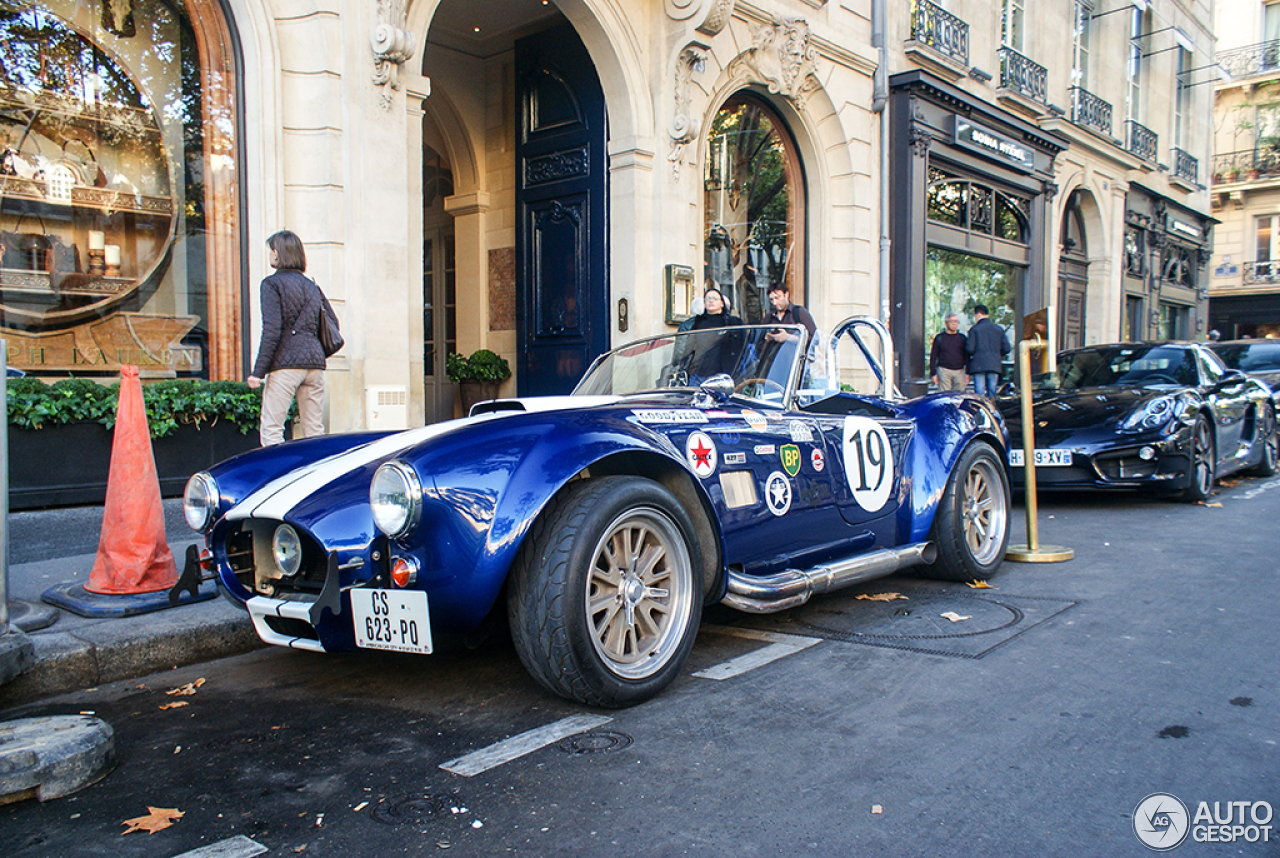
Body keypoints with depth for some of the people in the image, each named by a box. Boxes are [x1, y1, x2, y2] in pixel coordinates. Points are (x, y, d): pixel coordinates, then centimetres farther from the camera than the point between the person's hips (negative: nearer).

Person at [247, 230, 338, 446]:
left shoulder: (272, 283, -2)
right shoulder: (312, 286, 16)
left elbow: (271, 330, -10)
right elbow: (333, 324, 16)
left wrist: (258, 371, -9)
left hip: (286, 363, -6)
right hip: (315, 363, 6)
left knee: (270, 430, -2)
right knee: (314, 430, 8)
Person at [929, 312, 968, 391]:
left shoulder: (962, 337, 14)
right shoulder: (940, 337, 5)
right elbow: (933, 357, 5)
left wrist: (967, 373, 11)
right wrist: (933, 374, -1)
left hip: (959, 371, 3)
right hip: (944, 371, -3)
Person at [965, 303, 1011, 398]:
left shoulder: (974, 329, -3)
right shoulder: (999, 329, 9)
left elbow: (969, 348, -10)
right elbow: (1007, 348, 7)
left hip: (979, 365, -4)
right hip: (994, 365, 4)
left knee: (979, 394, -4)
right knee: (992, 393, 8)